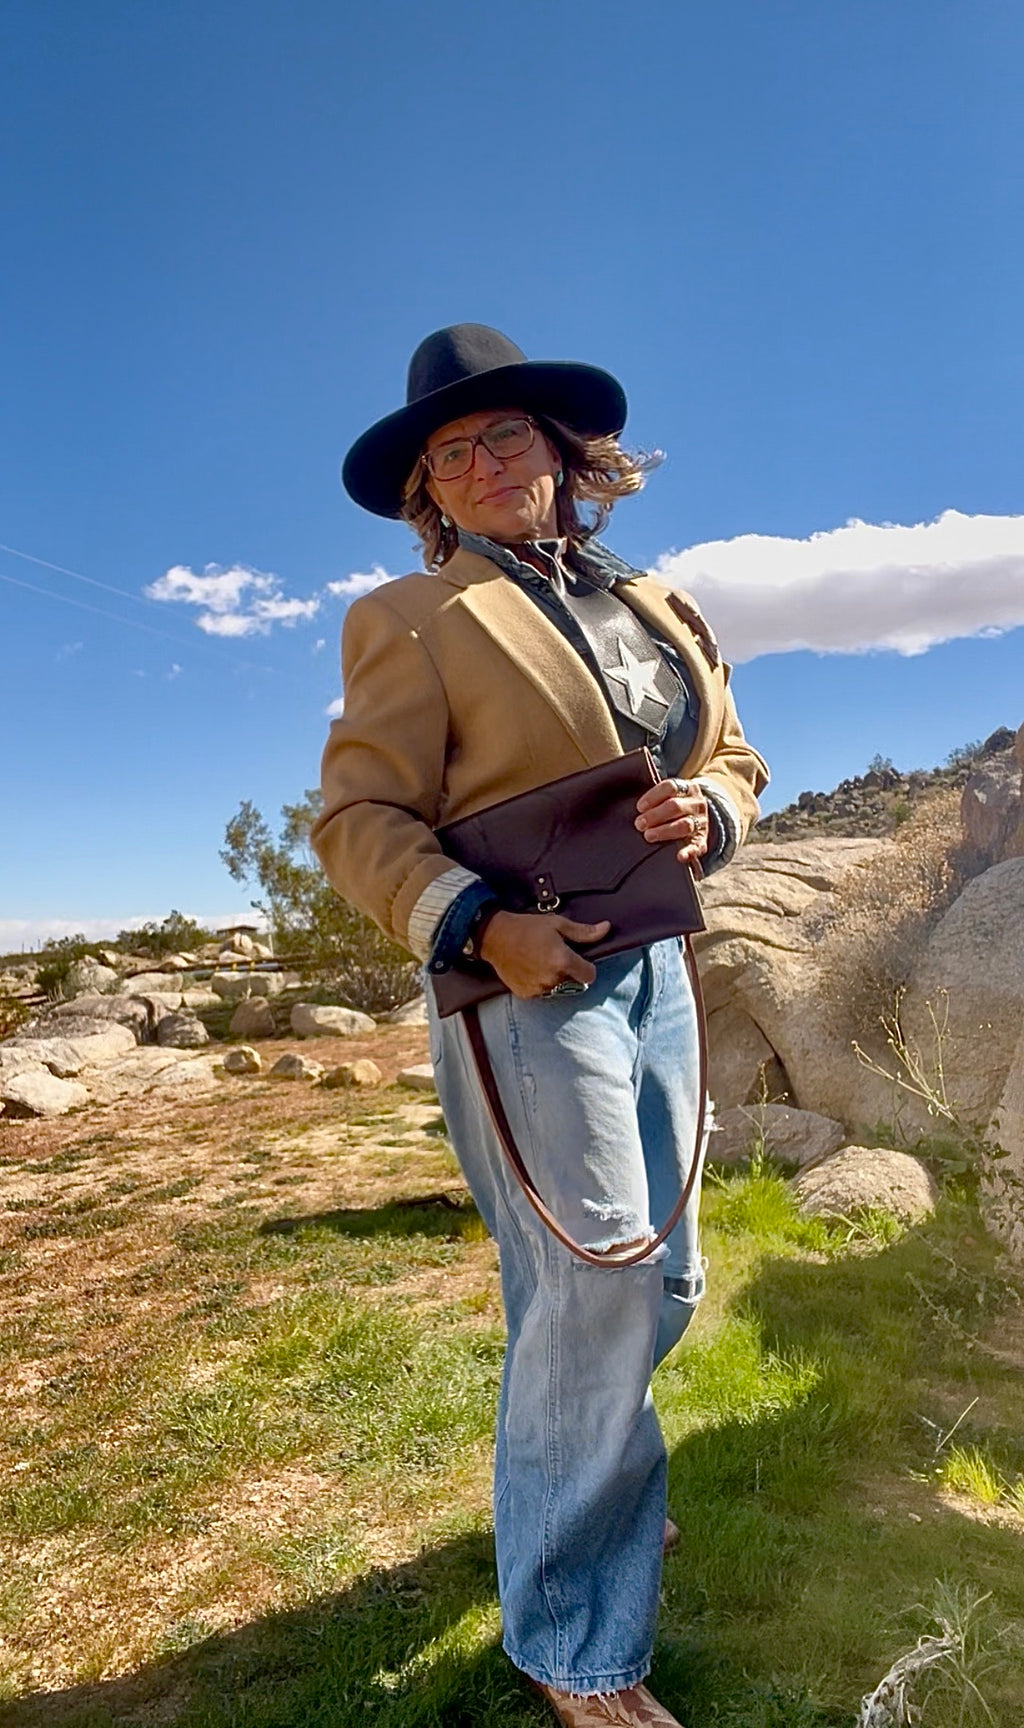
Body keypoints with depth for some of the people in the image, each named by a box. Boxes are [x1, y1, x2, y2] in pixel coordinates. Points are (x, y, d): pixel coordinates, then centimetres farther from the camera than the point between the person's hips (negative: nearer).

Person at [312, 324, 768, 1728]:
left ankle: (578, 1482, 46)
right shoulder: (414, 620, -2)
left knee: (662, 1282, 16)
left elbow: (735, 756, 20)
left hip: (653, 967, 7)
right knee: (593, 1279, -7)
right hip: (522, 981, -6)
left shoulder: (657, 608, 16)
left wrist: (709, 810, -3)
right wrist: (482, 926, -22)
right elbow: (359, 818, -7)